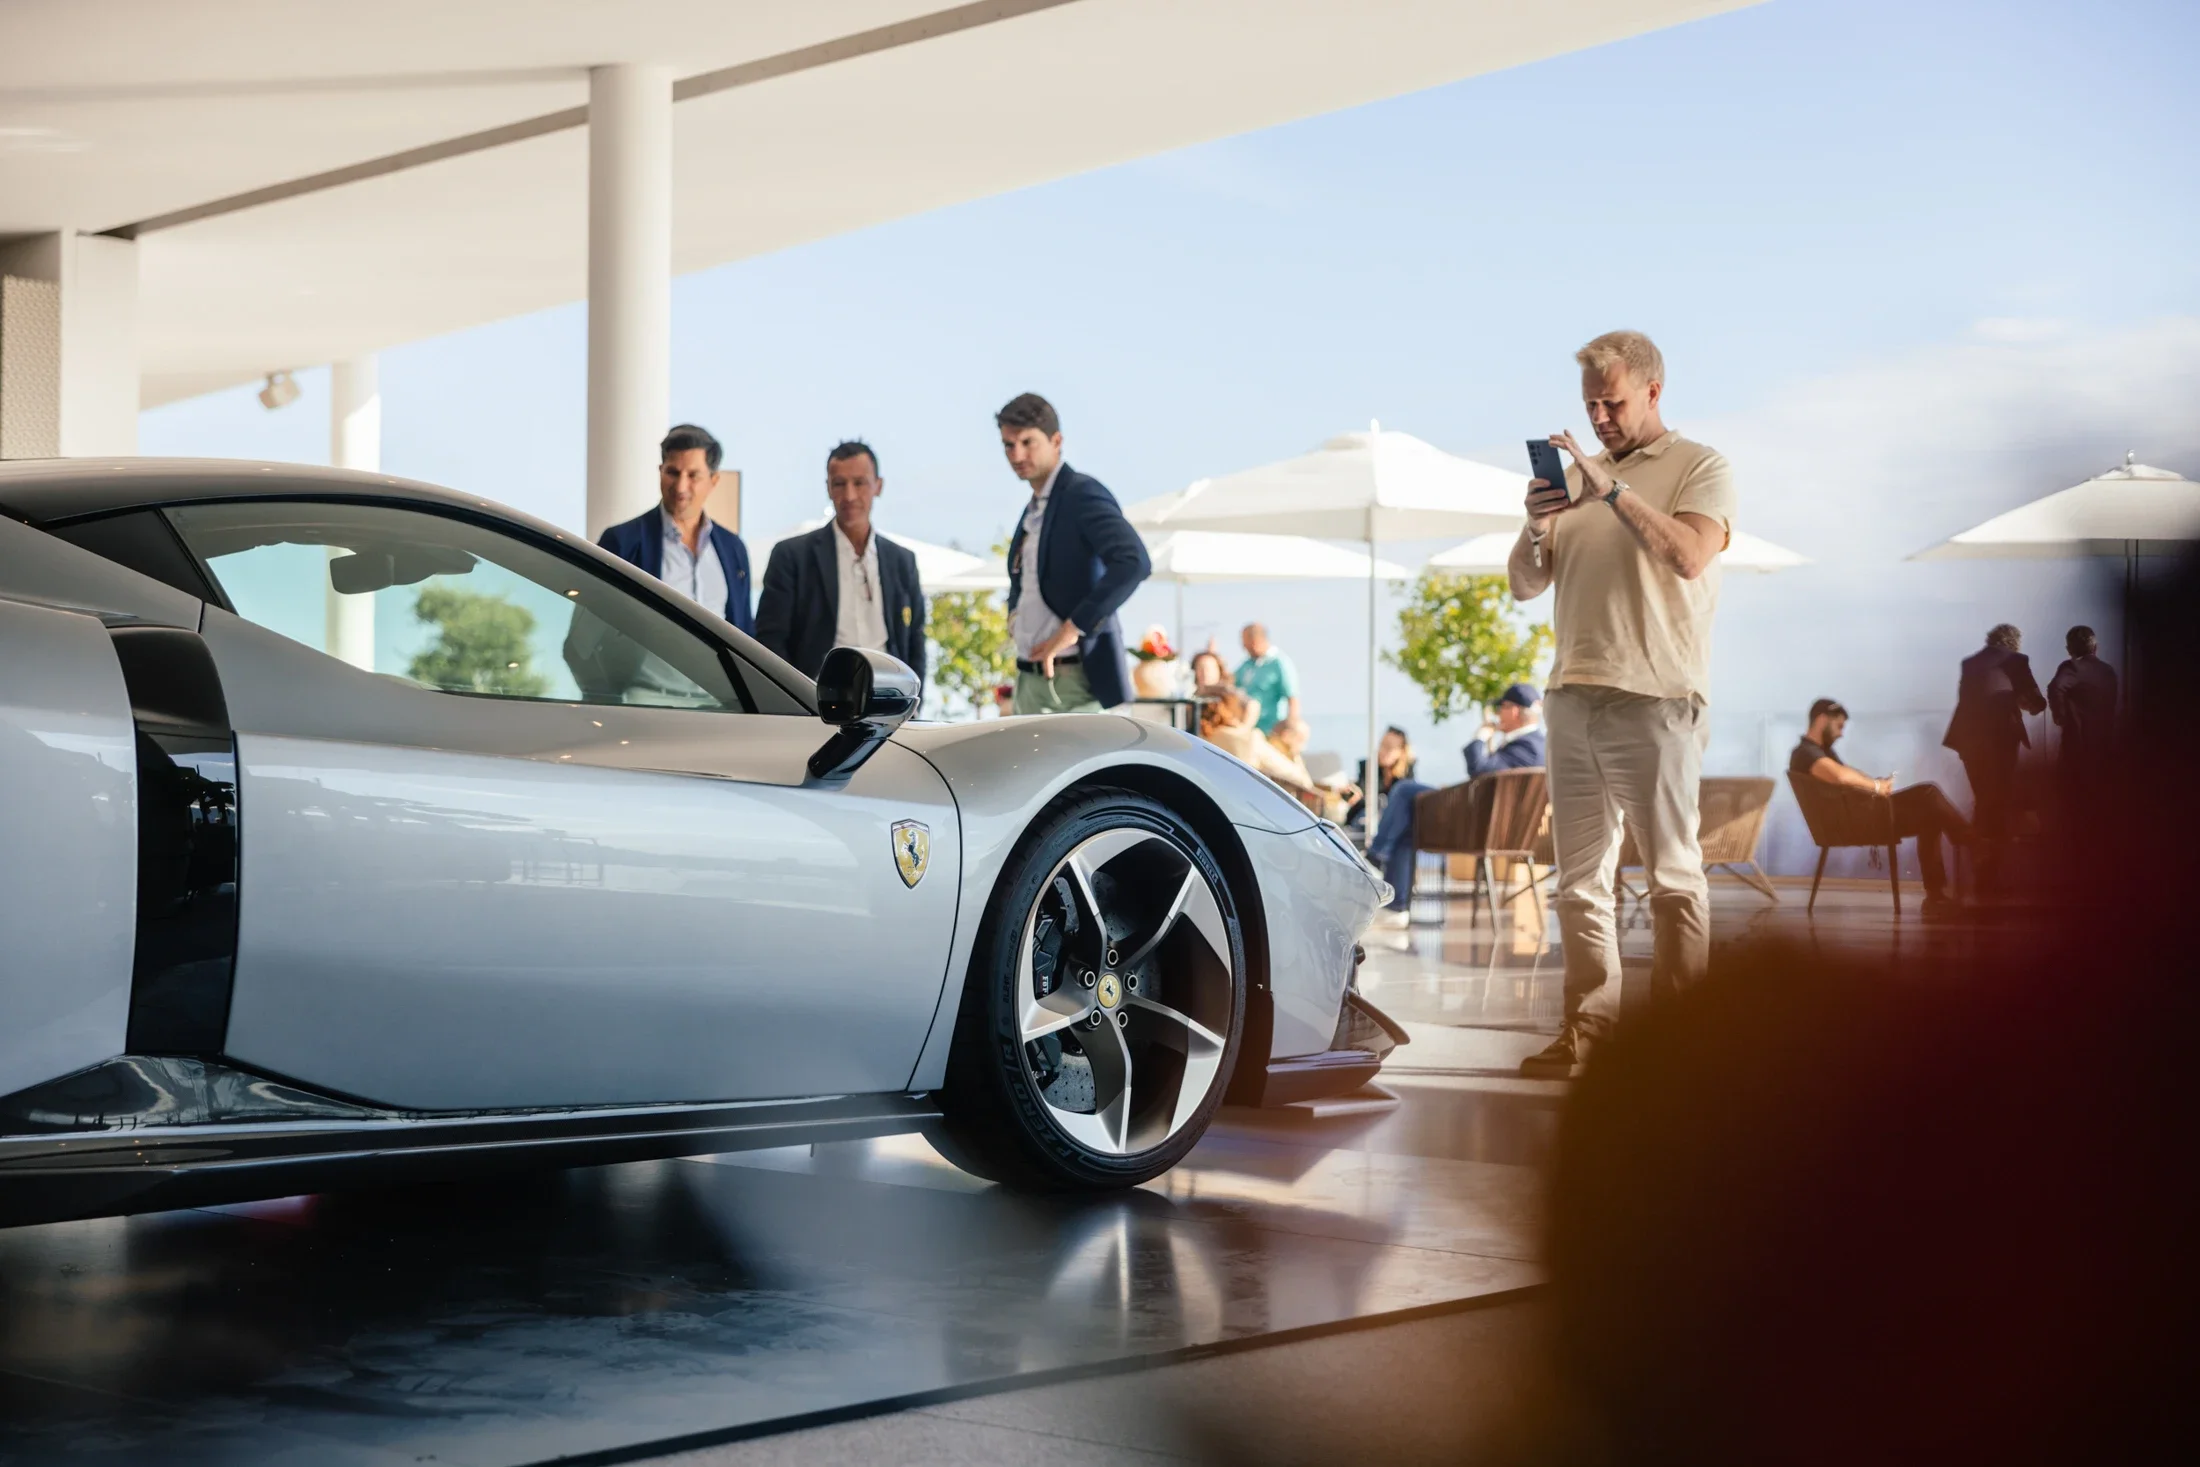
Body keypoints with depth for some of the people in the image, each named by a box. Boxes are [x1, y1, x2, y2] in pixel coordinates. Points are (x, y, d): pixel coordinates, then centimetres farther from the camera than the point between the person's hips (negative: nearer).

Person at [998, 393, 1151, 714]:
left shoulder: (1083, 494, -9)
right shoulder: (1033, 510, 19)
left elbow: (1133, 562, -25)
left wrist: (1072, 629, -25)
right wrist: (1015, 616, 11)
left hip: (1073, 679, -9)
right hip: (1030, 681, 9)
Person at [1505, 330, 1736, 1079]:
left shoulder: (1699, 468, 3)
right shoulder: (1575, 475, 19)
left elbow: (1690, 556, -16)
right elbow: (1525, 585, 16)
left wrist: (1612, 488, -19)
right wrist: (1537, 529, -4)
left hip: (1654, 699, -6)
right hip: (1572, 698, 6)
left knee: (1673, 876, -5)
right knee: (1580, 879, 4)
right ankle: (1588, 1028, 7)